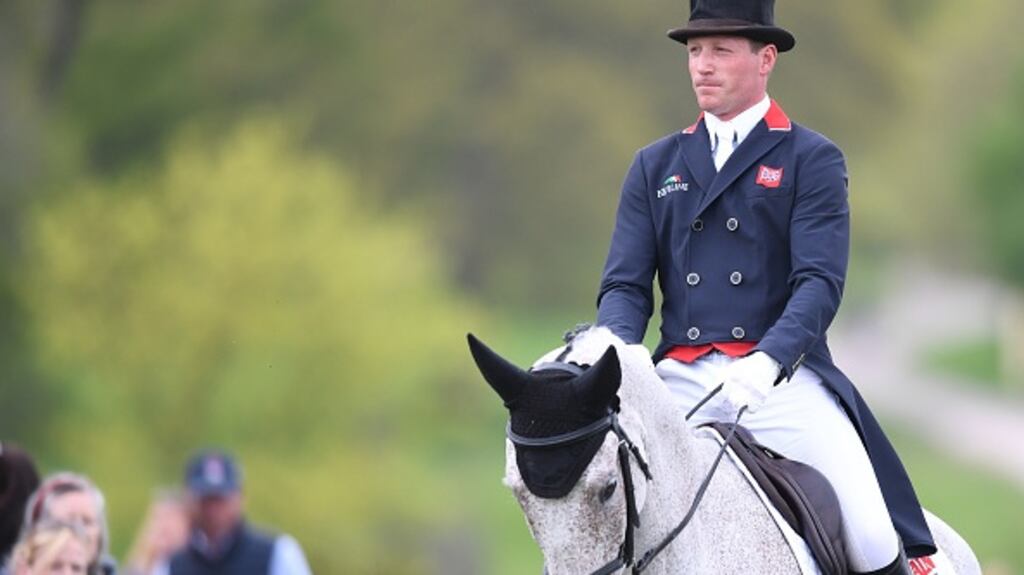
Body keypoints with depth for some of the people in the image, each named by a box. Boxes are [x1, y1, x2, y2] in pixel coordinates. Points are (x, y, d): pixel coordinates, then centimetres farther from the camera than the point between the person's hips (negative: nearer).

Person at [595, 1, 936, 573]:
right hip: (680, 376, 3)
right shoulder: (655, 167, 17)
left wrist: (767, 363, -25)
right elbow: (625, 284, 10)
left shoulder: (813, 160, 5)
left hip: (782, 378, -3)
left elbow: (820, 282, -7)